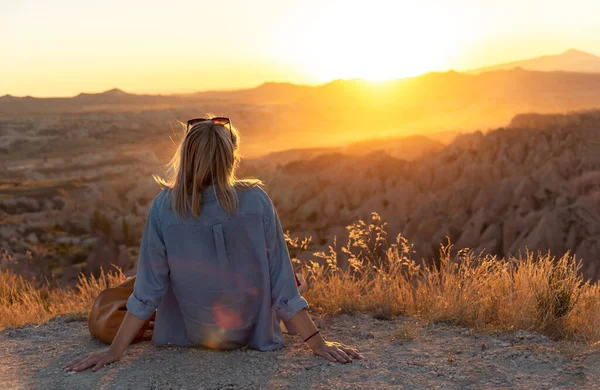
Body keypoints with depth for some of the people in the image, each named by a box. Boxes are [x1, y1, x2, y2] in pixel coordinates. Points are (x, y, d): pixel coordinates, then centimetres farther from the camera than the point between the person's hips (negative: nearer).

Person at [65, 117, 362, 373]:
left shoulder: (164, 207, -18)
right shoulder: (256, 201, -19)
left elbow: (148, 289, -14)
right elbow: (282, 280, -17)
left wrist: (114, 351, -3)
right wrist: (317, 342, -8)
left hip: (190, 334, 1)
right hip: (253, 333, 0)